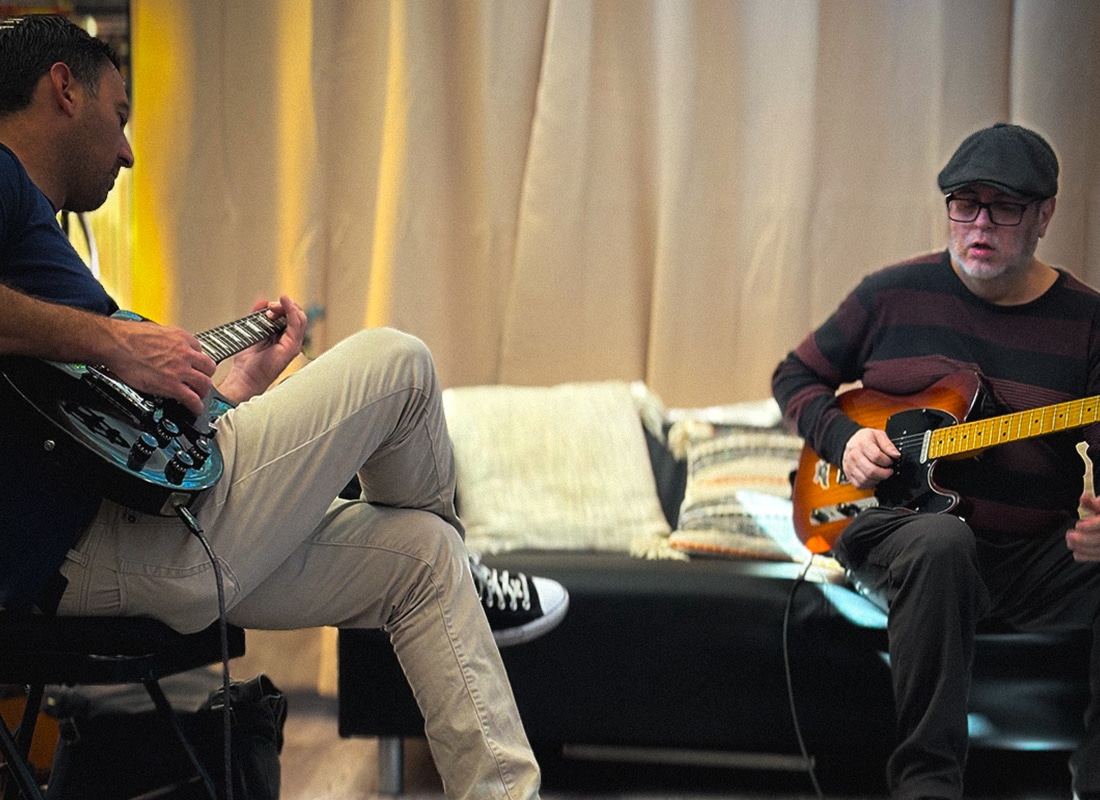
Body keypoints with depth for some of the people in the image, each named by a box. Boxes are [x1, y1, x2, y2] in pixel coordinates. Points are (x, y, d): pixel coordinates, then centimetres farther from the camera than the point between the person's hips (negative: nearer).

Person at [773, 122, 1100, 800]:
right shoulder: (895, 295, 7)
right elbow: (796, 375, 18)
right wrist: (841, 437, -3)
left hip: (1037, 556, 1)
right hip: (900, 522, -1)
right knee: (940, 542, -38)